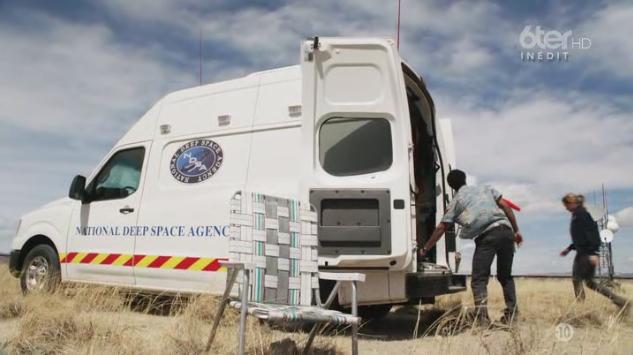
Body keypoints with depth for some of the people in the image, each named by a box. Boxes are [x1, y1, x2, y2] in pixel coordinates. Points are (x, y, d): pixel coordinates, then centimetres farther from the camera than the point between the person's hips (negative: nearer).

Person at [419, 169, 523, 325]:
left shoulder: (456, 201, 17)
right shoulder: (486, 189, 26)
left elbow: (441, 228, 16)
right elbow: (506, 207, 14)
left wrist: (425, 249, 23)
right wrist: (516, 231, 16)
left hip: (486, 236, -4)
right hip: (506, 230, 4)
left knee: (479, 278, 2)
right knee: (505, 276, 20)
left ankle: (482, 316, -12)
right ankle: (511, 313, 19)